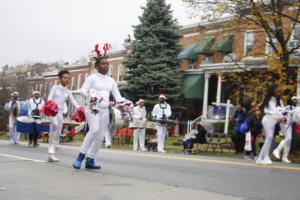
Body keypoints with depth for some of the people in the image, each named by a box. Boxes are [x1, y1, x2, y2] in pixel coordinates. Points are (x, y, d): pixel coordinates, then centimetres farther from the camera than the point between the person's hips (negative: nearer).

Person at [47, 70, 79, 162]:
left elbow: (74, 102, 3)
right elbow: (50, 98, -7)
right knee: (54, 125, -32)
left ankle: (51, 154, 6)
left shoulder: (68, 92, 13)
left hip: (60, 113, 5)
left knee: (58, 134, 2)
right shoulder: (55, 87, 4)